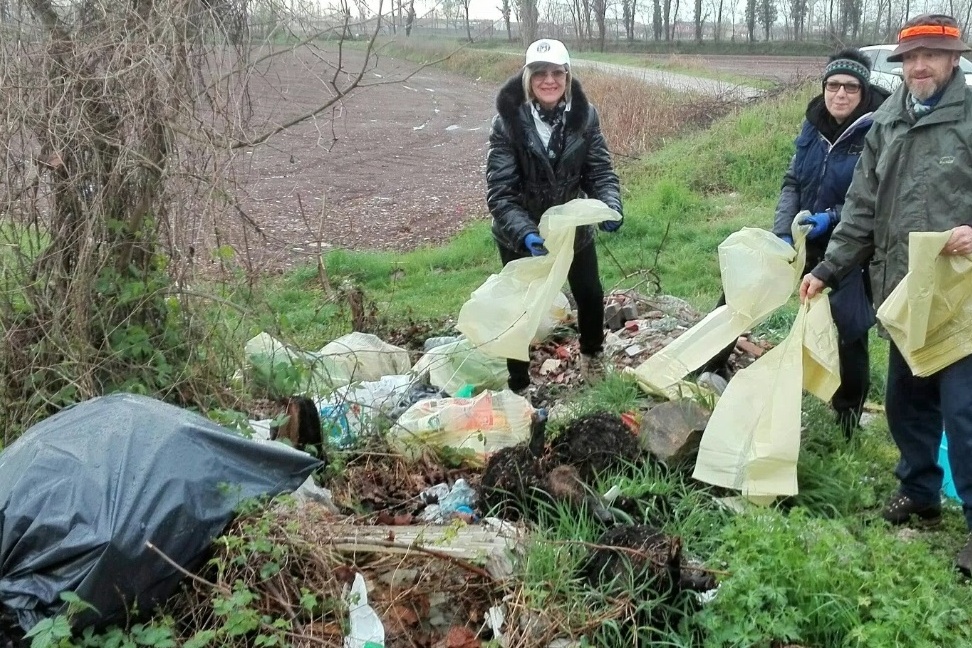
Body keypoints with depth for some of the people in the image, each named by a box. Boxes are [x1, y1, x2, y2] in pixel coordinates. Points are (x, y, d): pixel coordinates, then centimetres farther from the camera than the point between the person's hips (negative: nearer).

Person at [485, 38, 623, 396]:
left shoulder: (584, 115, -15)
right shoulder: (508, 121, -24)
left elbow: (600, 169, -11)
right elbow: (500, 191, -26)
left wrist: (610, 208, -31)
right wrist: (525, 233, -41)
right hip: (520, 233, -3)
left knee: (591, 294, 19)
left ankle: (591, 356, 49)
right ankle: (519, 387, 23)